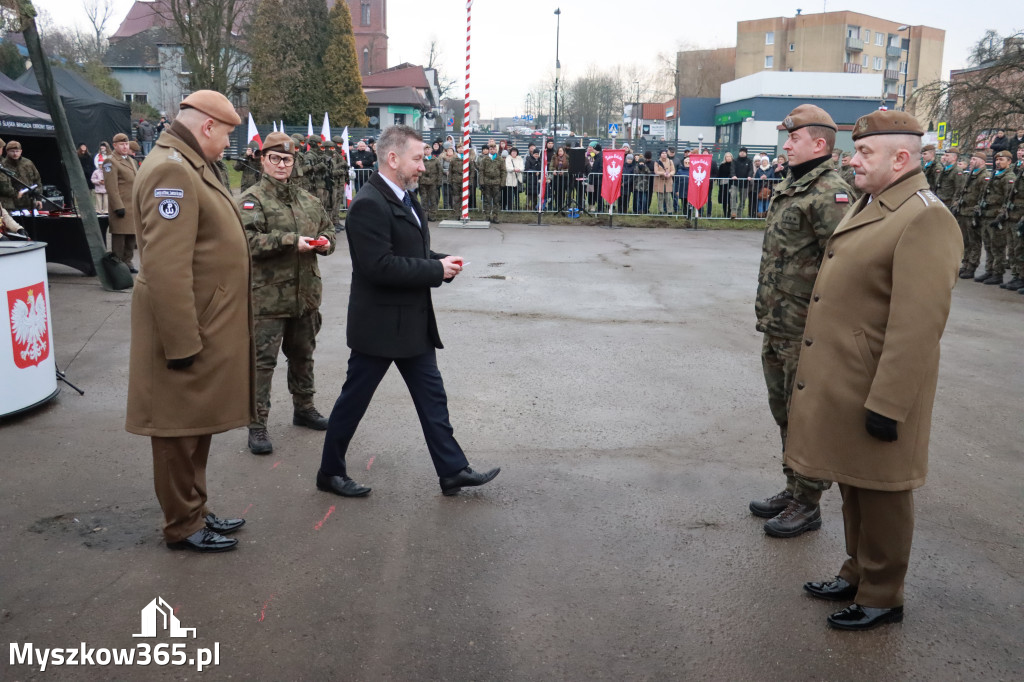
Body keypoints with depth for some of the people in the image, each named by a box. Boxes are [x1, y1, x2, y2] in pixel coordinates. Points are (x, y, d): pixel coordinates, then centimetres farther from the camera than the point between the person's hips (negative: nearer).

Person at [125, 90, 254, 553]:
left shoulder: (191, 166, 14)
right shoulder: (171, 170, -19)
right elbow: (166, 268, -26)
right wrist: (182, 342, -24)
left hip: (206, 328, 10)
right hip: (188, 331, -10)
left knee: (197, 425, 18)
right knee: (180, 429, 4)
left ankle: (195, 510, 31)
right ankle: (183, 526, 18)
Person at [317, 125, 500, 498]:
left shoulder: (404, 198, 11)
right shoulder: (369, 204, -20)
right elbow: (379, 266, -27)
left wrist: (441, 261, -1)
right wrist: (437, 270, -20)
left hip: (413, 322, 9)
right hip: (379, 324, -9)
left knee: (432, 396, 11)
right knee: (354, 400, 6)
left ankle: (452, 471, 19)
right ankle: (330, 472, 23)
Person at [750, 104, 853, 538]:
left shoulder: (830, 193, -17)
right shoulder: (790, 187, 13)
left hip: (805, 331, -9)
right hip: (776, 327, 10)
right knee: (784, 411, 19)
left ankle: (807, 505, 16)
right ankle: (793, 489, 34)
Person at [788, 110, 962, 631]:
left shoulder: (925, 218, -18)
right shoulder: (867, 207, 13)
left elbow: (919, 325, -23)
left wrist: (888, 405, -23)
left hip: (875, 393, -9)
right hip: (840, 385, 9)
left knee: (880, 492, 6)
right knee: (852, 484, 20)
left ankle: (882, 597, 23)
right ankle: (857, 573, 38)